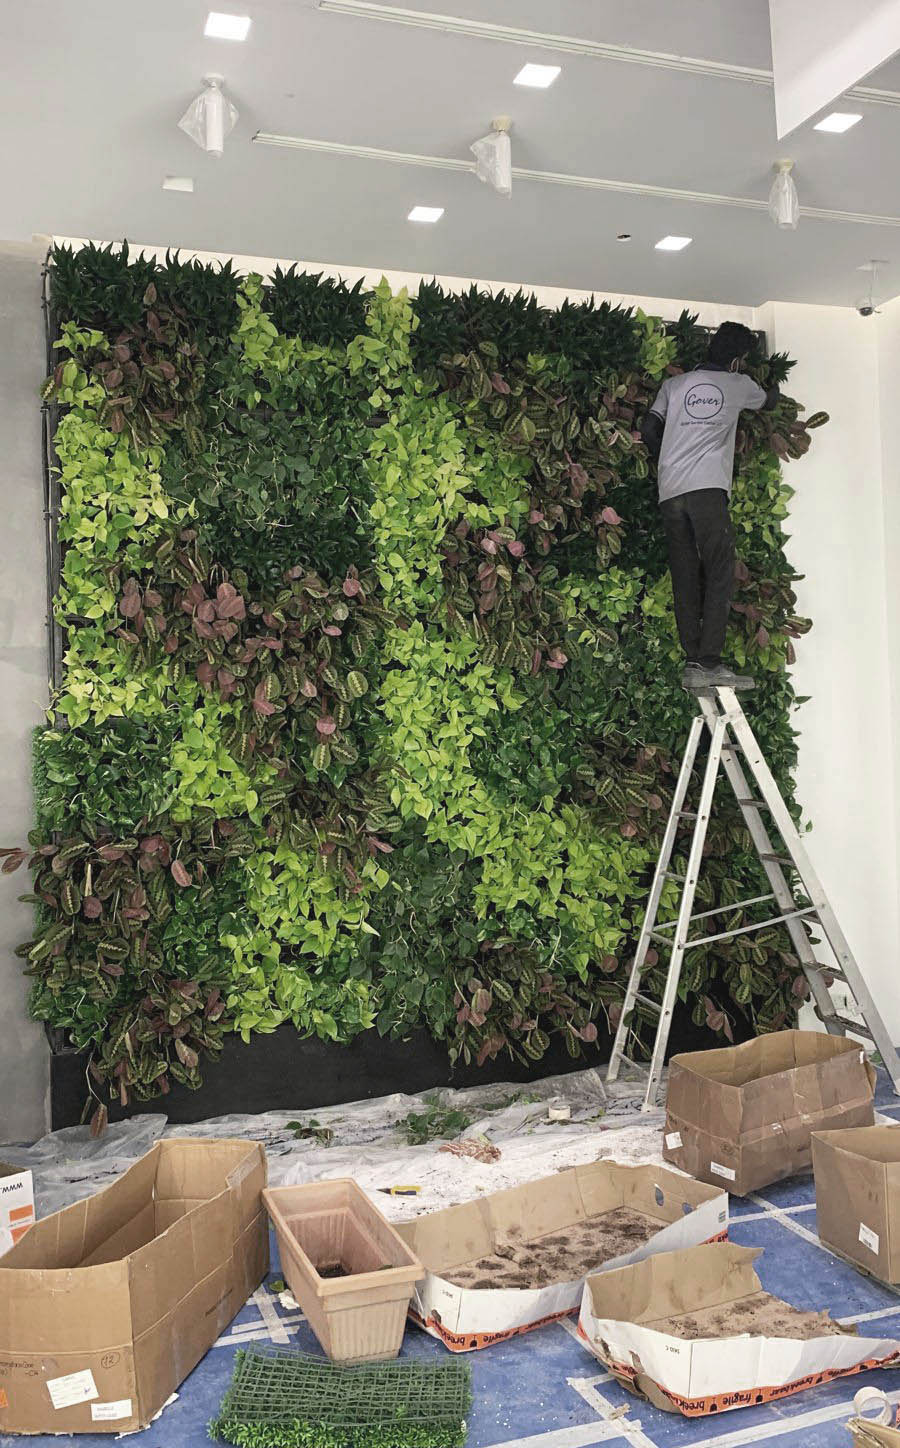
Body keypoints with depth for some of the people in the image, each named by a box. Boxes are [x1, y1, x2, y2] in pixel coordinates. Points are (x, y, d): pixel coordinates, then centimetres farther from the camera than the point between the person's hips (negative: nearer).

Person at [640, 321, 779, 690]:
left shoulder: (674, 384, 18)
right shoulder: (739, 385, 14)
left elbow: (648, 429, 11)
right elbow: (768, 401, 34)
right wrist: (773, 386, 57)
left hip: (670, 491, 4)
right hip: (708, 489, -4)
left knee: (685, 578, 3)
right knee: (719, 573, -5)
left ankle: (692, 662, -1)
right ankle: (709, 662, -14)